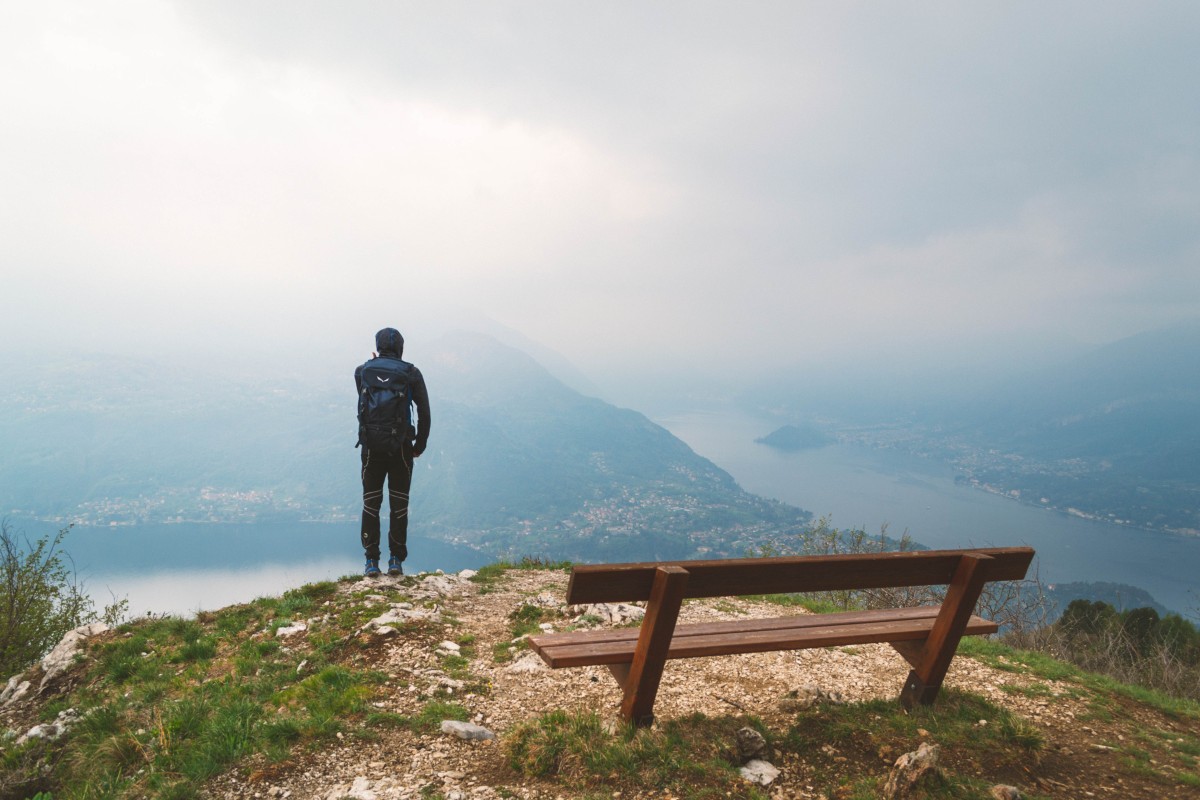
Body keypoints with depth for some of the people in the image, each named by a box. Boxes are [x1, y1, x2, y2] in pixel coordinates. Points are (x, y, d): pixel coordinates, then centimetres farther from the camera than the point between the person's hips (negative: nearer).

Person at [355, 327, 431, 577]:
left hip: (371, 446, 1)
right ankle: (396, 560, 9)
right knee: (399, 505, 7)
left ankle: (371, 562, 9)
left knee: (371, 504, 9)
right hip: (401, 448, -1)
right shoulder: (411, 374, -1)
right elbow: (424, 413, 0)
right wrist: (420, 446, 10)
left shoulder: (362, 371, 4)